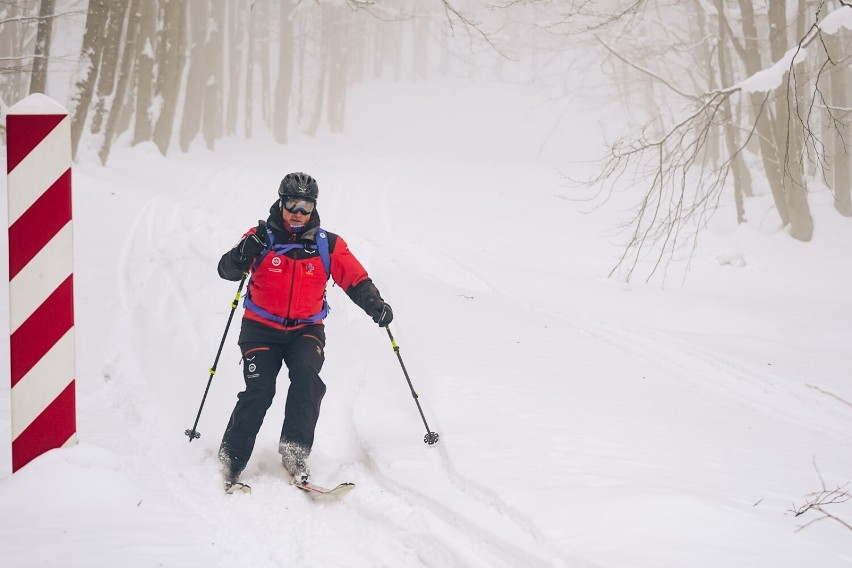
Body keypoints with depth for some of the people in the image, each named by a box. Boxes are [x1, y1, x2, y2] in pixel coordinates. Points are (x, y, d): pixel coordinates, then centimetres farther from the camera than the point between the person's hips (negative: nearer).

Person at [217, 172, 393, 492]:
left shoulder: (328, 245, 1)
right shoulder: (263, 238, -4)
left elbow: (355, 279, -2)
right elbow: (227, 271, -12)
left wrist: (375, 305, -21)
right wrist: (244, 253, -33)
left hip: (306, 330, 1)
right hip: (261, 329, -1)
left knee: (306, 377, -26)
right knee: (259, 391, -16)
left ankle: (295, 454, -22)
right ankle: (231, 460, -3)